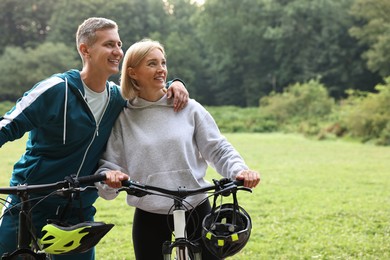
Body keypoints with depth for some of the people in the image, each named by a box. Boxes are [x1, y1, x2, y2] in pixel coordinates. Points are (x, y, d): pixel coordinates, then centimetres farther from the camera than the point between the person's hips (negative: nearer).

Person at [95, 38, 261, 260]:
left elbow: (218, 149, 0)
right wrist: (108, 176, -23)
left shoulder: (189, 109, 1)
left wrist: (239, 170, -18)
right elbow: (108, 163, 0)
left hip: (197, 212, 1)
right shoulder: (122, 118, 1)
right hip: (149, 219, 0)